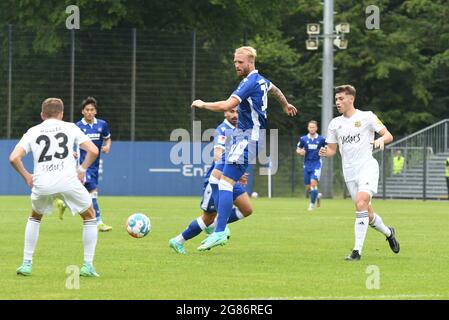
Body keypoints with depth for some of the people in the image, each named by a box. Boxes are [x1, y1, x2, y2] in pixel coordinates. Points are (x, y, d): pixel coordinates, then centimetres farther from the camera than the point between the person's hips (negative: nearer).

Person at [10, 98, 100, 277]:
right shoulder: (70, 128, 15)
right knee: (89, 216, 20)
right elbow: (93, 151, 5)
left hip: (42, 183, 2)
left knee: (35, 218, 30)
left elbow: (14, 158, 4)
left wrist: (26, 176, 17)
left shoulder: (33, 132, 17)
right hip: (68, 180, -2)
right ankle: (88, 265, 12)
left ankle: (27, 264, 23)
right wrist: (82, 170, 17)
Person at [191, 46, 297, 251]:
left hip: (248, 139, -10)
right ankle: (221, 226, 7)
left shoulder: (250, 82, -17)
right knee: (215, 178, 7)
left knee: (225, 183, -16)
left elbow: (227, 106, -25)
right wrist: (286, 105, 58)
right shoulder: (260, 80, 15)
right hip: (241, 137, 10)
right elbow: (274, 90, 37)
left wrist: (202, 104, -10)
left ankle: (219, 233, -20)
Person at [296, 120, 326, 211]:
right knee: (308, 188, 5)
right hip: (307, 165, 3)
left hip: (316, 164, -3)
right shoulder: (303, 139, 1)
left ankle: (312, 204, -7)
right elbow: (298, 149, 12)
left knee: (313, 182, -20)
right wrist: (300, 152, -11)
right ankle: (317, 195, 37)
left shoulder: (321, 139, -3)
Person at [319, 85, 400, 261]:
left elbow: (388, 135, -2)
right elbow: (332, 149, 16)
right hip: (349, 172, 5)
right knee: (368, 215, 8)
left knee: (361, 205, -24)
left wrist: (381, 140, -25)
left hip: (367, 166, -5)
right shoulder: (335, 123, 13)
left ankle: (357, 250, -24)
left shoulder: (366, 117, -1)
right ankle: (388, 233, 38)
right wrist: (325, 152, -7)